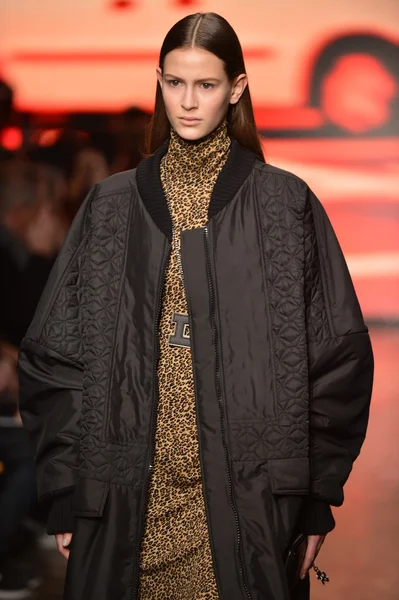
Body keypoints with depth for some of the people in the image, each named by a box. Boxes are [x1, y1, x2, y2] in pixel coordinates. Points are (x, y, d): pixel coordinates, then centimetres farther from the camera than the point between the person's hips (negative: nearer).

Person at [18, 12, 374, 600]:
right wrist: (66, 493, 0)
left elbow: (337, 358, 1)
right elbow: (56, 355, 6)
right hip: (132, 499, 2)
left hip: (249, 497, -1)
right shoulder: (112, 206, 6)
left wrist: (318, 496, -1)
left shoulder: (286, 204, 1)